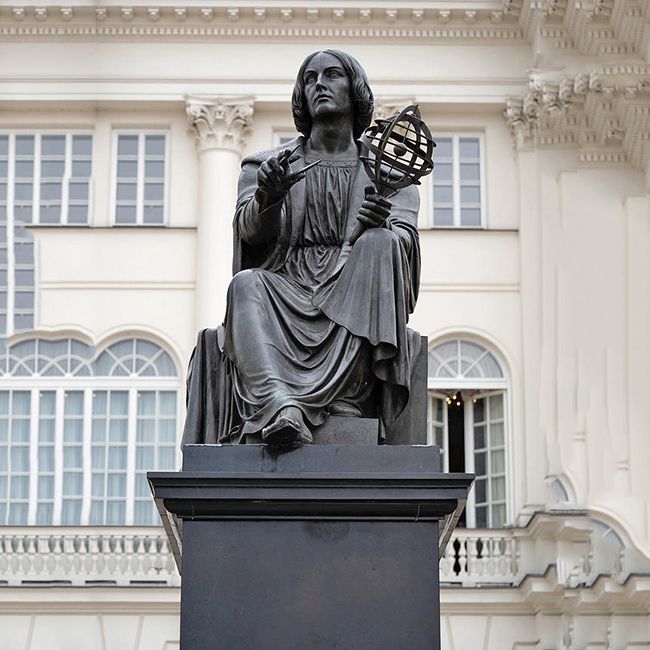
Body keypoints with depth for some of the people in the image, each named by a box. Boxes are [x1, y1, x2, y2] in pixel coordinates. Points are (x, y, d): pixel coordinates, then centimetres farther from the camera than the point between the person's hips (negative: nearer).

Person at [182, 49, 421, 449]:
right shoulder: (267, 165, 19)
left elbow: (406, 236, 2)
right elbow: (250, 229, 0)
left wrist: (381, 226, -23)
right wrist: (268, 198, -25)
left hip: (354, 300, 0)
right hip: (285, 296, 0)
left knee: (381, 243, -29)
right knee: (246, 284, -31)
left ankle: (347, 399, -39)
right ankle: (280, 406, -55)